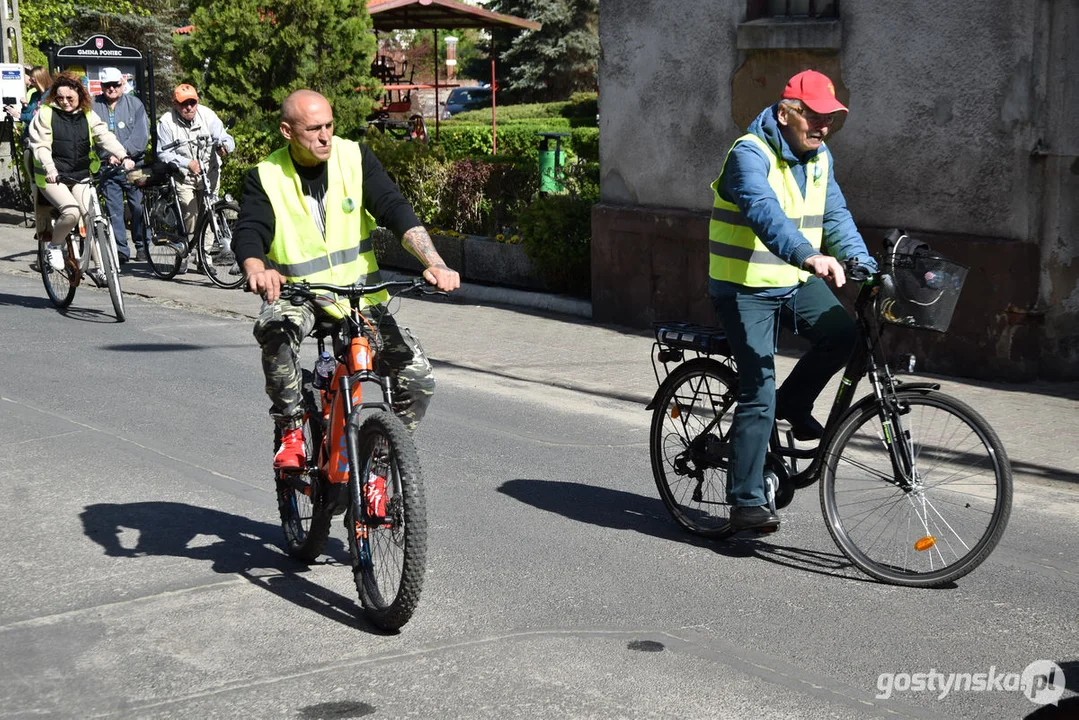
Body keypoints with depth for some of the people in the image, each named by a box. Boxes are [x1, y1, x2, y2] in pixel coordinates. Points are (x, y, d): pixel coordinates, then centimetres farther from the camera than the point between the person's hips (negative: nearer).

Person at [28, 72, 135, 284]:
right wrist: (50, 169, -28)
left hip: (81, 177, 4)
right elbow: (40, 145, -10)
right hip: (53, 177, -4)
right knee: (71, 211, -27)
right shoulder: (46, 113, -3)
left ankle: (99, 267, -1)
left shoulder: (88, 115, 7)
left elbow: (105, 136, -7)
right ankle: (54, 246, 0)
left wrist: (123, 156, -25)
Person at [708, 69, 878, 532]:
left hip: (796, 282, 7)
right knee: (758, 392, -10)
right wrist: (810, 255, -52)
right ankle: (747, 501, -2)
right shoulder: (750, 154, -19)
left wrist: (868, 268, -8)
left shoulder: (820, 158, 7)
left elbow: (836, 217, 7)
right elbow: (764, 211, -36)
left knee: (841, 334, -20)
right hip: (746, 288, -6)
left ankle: (793, 405, 7)